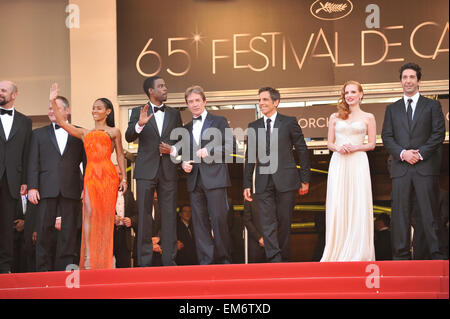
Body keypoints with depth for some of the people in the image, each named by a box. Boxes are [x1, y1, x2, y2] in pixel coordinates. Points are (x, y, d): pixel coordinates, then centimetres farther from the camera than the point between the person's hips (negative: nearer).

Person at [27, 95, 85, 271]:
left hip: (71, 189, 0)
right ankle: (43, 269, 2)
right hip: (47, 189, 0)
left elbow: (87, 162, 8)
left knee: (69, 230, 0)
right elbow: (33, 163, 7)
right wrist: (32, 187, -4)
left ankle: (64, 267, 5)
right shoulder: (39, 134, 14)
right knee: (44, 229, -1)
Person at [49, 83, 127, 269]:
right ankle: (88, 257, -17)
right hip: (90, 175, 2)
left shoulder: (113, 132, 13)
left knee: (106, 216, -3)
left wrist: (123, 178, 4)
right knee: (89, 213, -12)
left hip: (108, 175, -2)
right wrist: (53, 101, 8)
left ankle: (105, 258, 2)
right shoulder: (85, 133, 20)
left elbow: (120, 156, 12)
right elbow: (61, 122, 14)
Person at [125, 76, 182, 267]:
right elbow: (129, 138, -8)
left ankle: (169, 260, 5)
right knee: (144, 216, -2)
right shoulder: (138, 112, 5)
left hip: (168, 171, 2)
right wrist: (139, 124, -27)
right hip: (146, 170, -2)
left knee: (169, 215, 1)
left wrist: (174, 149, -3)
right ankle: (144, 261, 1)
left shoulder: (174, 114, 13)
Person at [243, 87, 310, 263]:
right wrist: (247, 184, 7)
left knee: (284, 222, 3)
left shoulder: (289, 122, 4)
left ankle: (283, 258, 14)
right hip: (264, 182, 2)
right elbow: (249, 157, 14)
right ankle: (274, 260, -11)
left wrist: (305, 179, 1)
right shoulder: (253, 127, 12)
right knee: (267, 223, -8)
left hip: (285, 180, -2)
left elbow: (302, 151, 5)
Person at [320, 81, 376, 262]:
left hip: (358, 163, -1)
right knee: (337, 204, -5)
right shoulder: (335, 117, 14)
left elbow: (372, 144, 7)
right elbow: (330, 143, 13)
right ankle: (337, 251, -2)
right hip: (338, 163, 2)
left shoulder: (368, 117, 9)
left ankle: (358, 252, -1)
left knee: (359, 204, -6)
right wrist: (338, 148, -8)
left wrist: (355, 147, -10)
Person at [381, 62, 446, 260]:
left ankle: (436, 255, -2)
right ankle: (401, 256, 1)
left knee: (430, 212, -4)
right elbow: (387, 137, 9)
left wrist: (420, 153, -10)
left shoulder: (432, 105, 10)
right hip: (401, 168, 2)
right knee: (400, 212, -2)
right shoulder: (392, 109, 17)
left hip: (426, 166, -2)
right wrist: (402, 153, -9)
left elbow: (439, 133, 2)